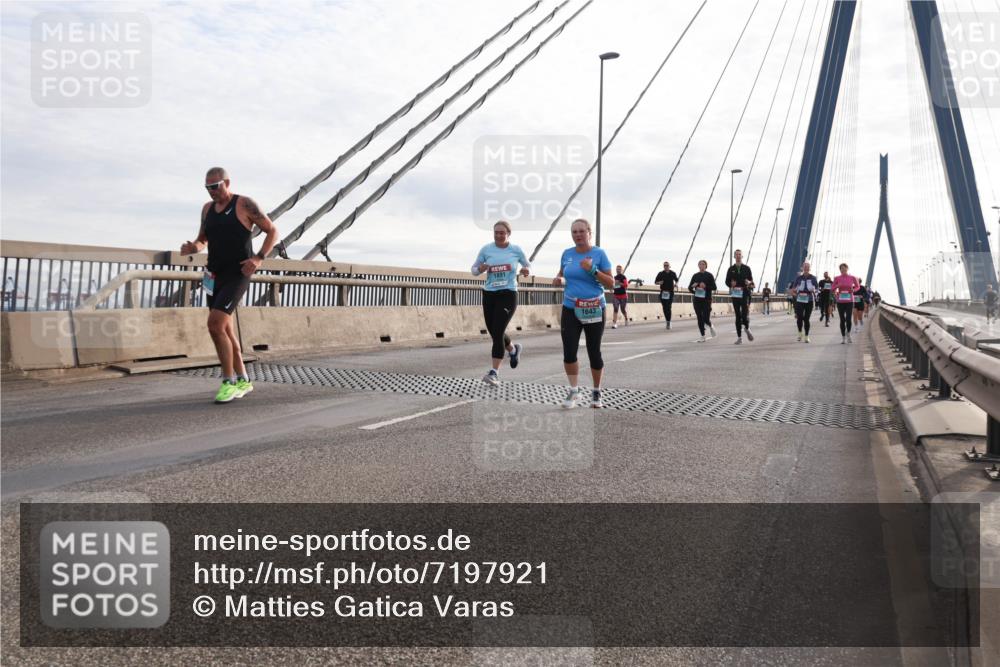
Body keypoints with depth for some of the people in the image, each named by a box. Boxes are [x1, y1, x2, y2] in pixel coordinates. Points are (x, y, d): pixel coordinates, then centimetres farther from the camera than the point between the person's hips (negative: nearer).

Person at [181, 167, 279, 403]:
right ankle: (243, 381, 21)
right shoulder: (207, 208, 12)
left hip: (237, 276, -7)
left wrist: (259, 258, -17)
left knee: (215, 325, -19)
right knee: (225, 330, 9)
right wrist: (191, 247, -4)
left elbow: (272, 231, -3)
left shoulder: (245, 204, -6)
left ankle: (229, 382, -9)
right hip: (215, 277, 7)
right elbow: (202, 241, 20)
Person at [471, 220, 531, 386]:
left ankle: (494, 373, -11)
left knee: (497, 332, -15)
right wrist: (480, 269, -14)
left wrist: (527, 271, -8)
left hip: (508, 294, -4)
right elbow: (473, 269, 9)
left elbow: (528, 265, 15)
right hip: (489, 294, 4)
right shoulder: (486, 249, 2)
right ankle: (513, 350, 45)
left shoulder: (516, 250, 0)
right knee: (493, 332, 12)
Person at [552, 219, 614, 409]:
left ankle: (596, 393, 23)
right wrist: (558, 279, -1)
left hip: (594, 310, -2)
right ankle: (573, 391, 9)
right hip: (570, 309, 3)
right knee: (569, 352, -8)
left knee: (594, 352, 5)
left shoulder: (599, 254, -6)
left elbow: (611, 283, -7)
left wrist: (593, 270, -20)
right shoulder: (567, 254, 5)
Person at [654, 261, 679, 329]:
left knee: (669, 308, -11)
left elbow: (676, 280, 24)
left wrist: (676, 284, 3)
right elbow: (655, 282, 7)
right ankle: (668, 321, 18)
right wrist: (659, 282, -15)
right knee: (665, 308, 2)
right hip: (663, 293, 1)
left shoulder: (673, 274, 5)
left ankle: (668, 323, -10)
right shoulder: (660, 274, 1)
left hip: (670, 293, -1)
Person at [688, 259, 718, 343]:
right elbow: (689, 288, 12)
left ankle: (711, 326, 26)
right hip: (697, 300, 3)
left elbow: (714, 287, -4)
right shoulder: (695, 276, 10)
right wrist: (693, 286, -10)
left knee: (706, 319, -9)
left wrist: (706, 286, -19)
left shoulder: (709, 276, 0)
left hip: (706, 299, -3)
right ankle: (703, 336, 10)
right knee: (699, 318, 2)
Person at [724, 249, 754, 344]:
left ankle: (747, 328, 21)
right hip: (735, 294, 1)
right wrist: (731, 284, -13)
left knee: (745, 315, -12)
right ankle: (739, 337, 7)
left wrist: (749, 283, -14)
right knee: (738, 316, 2)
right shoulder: (731, 269, 10)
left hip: (745, 294, -1)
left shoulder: (747, 268, 8)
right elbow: (727, 282, 10)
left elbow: (751, 281, 10)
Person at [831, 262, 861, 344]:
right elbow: (832, 289, 3)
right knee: (842, 319, 3)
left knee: (848, 319, -10)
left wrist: (853, 290, -5)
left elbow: (857, 286, 16)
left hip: (849, 301, -1)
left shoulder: (852, 278, 2)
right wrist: (837, 286, -16)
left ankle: (848, 334, 16)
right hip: (840, 301, 1)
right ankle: (843, 337, 14)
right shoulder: (837, 278, 2)